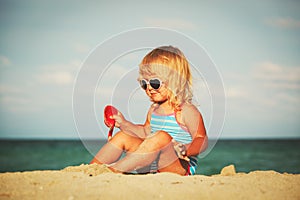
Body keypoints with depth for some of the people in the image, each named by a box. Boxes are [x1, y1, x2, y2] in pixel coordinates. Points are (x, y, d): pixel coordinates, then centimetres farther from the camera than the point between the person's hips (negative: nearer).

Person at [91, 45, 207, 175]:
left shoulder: (186, 110, -11)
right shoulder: (154, 109, 14)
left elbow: (202, 140, -18)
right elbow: (145, 132, 28)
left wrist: (186, 150, -38)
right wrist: (124, 124, 14)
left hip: (180, 168, -8)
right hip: (153, 168, 8)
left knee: (161, 137, -35)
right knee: (122, 137, 4)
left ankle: (114, 170, -33)